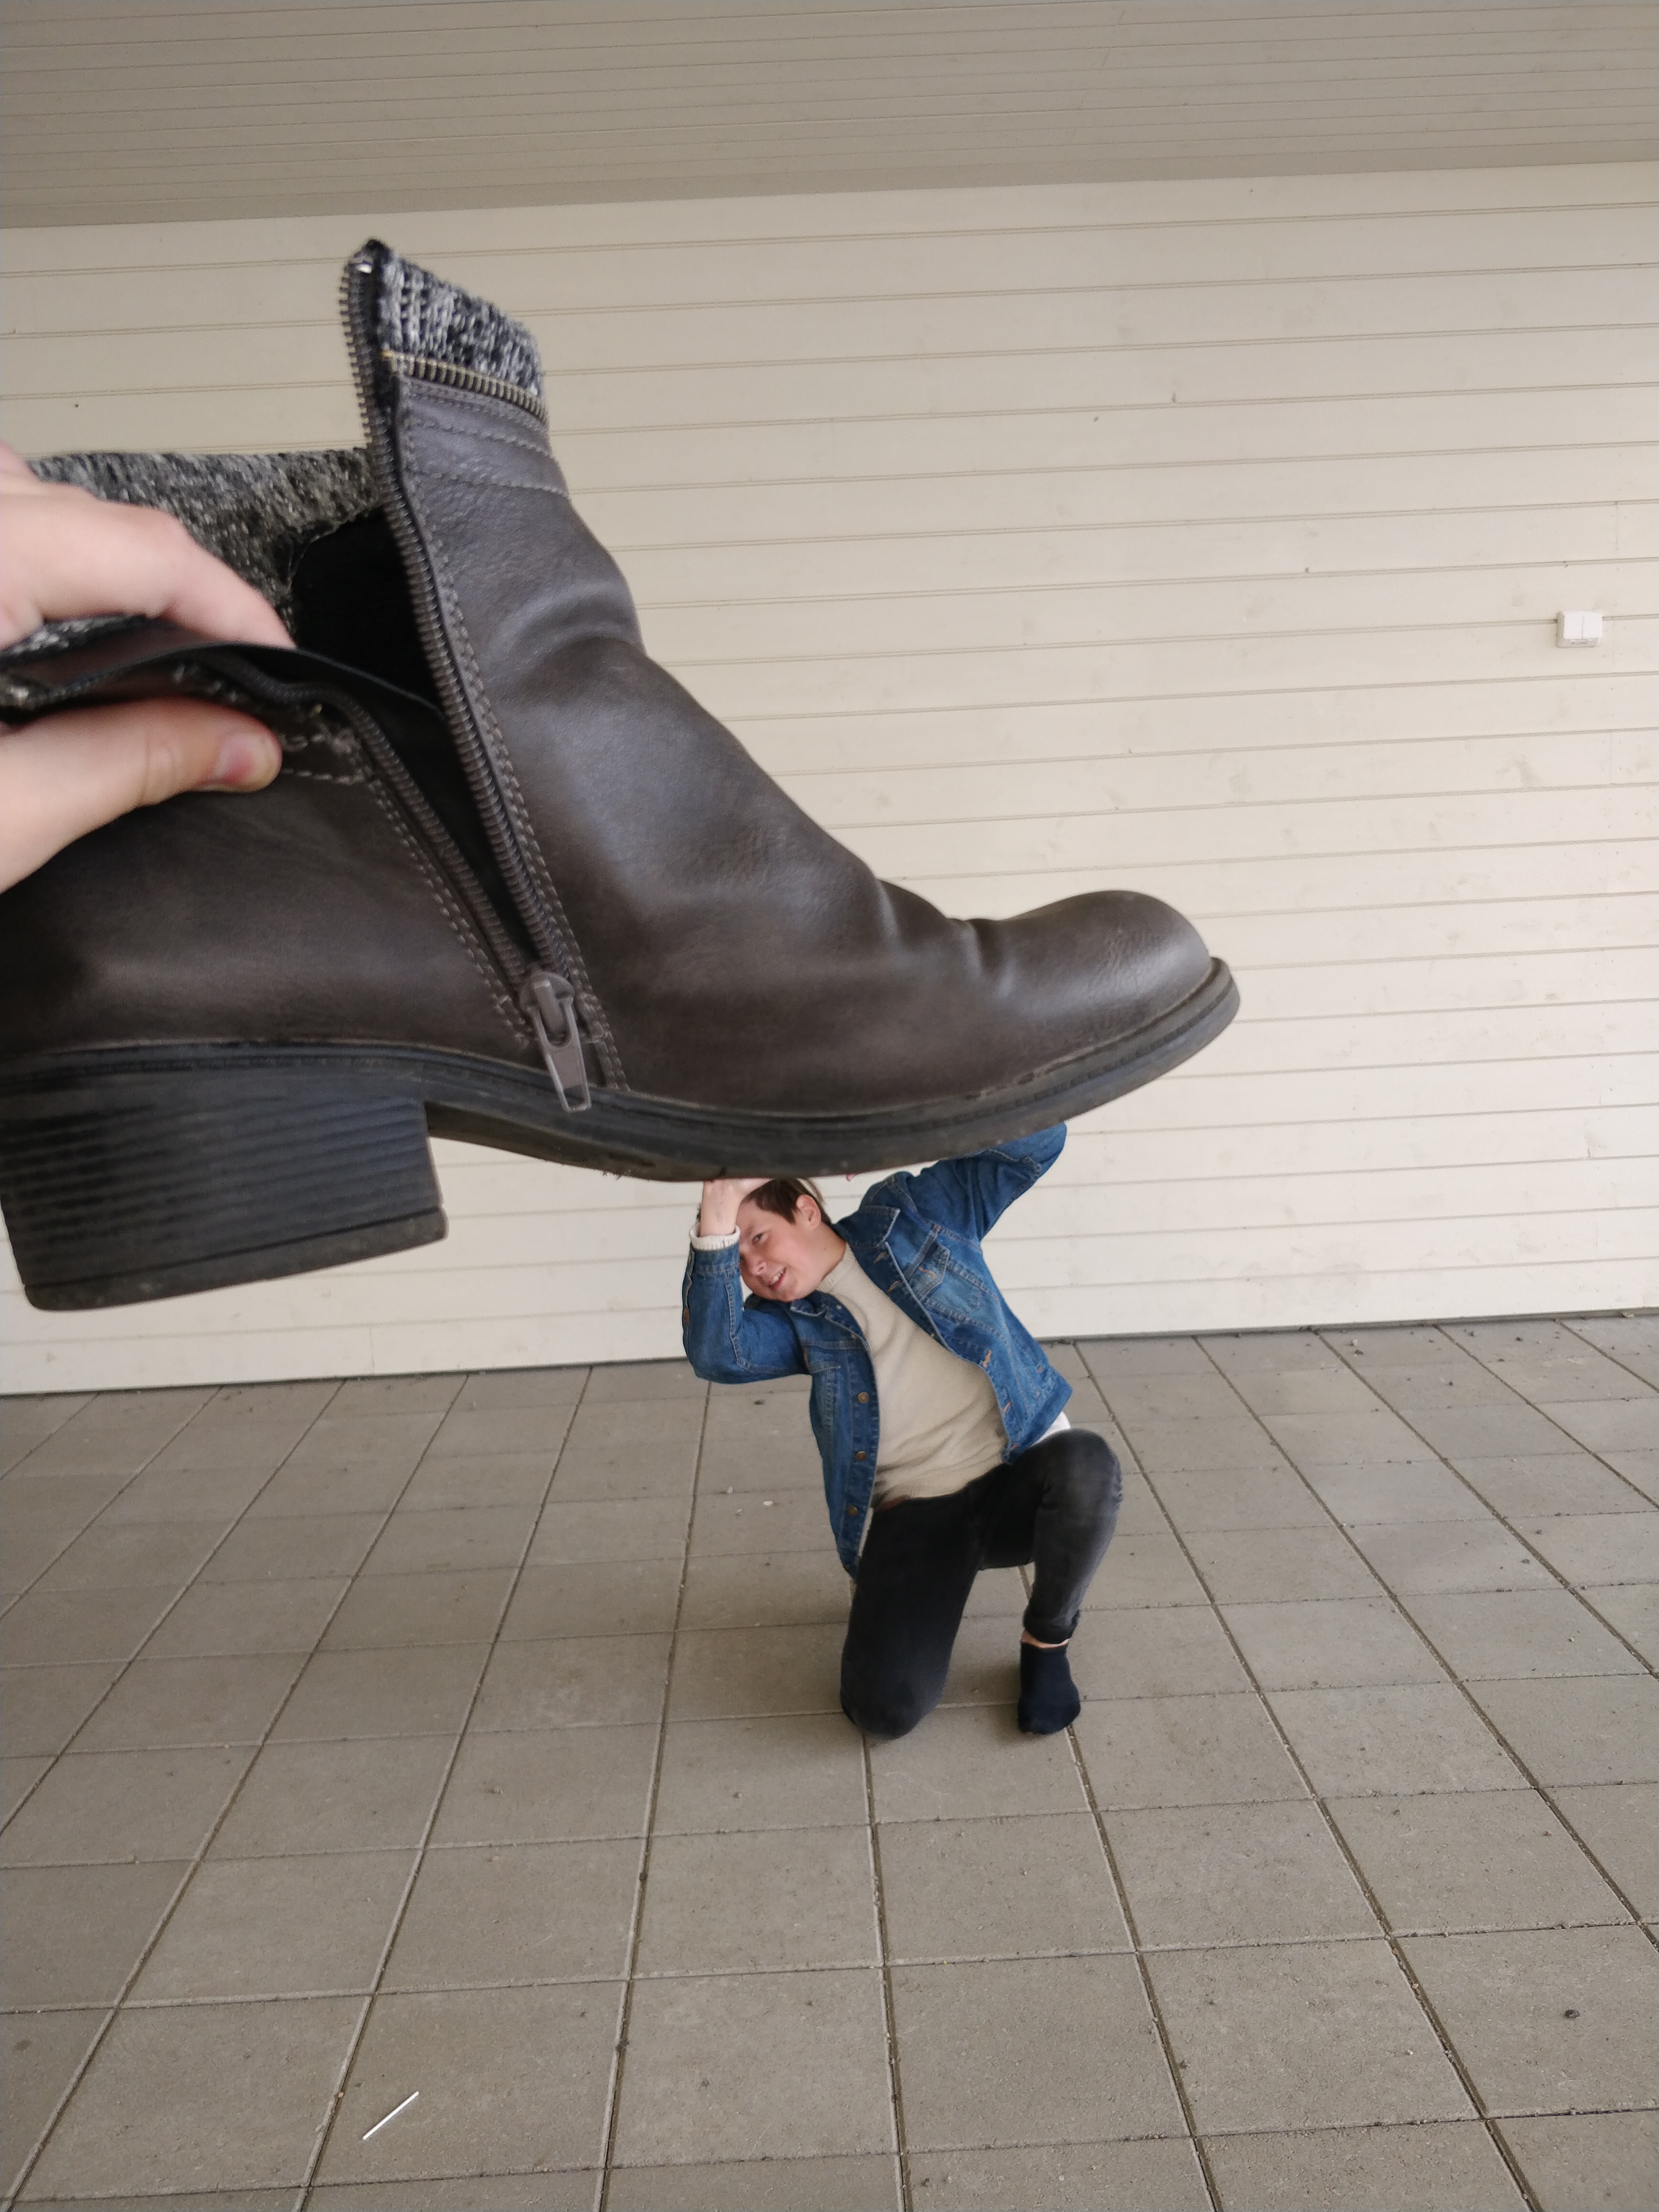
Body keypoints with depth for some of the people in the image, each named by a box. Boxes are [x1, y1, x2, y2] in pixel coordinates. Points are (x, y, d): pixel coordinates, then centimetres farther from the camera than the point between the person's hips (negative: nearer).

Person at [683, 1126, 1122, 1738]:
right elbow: (715, 1353, -20)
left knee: (1086, 1463, -37)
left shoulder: (909, 1214, 2)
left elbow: (1036, 1145, -3)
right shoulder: (792, 1321, 4)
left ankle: (1048, 1638, -7)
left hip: (1019, 1479, 0)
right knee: (885, 1708, -20)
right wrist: (716, 1218, -29)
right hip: (914, 1515, 1)